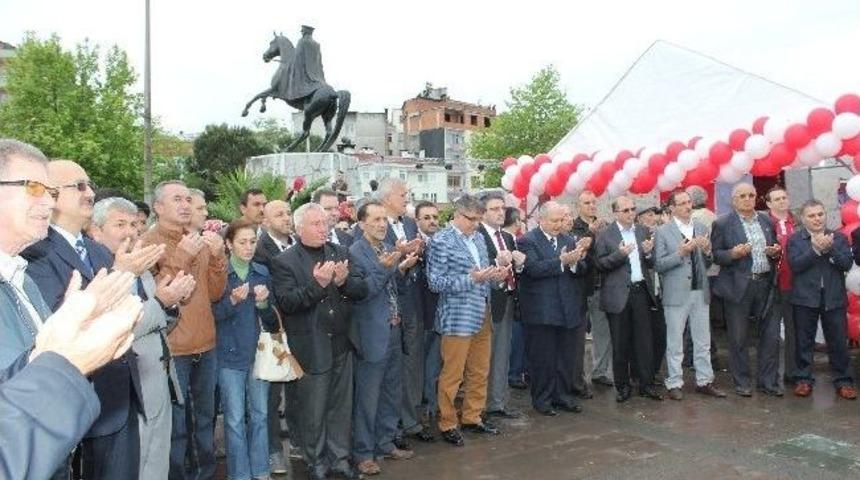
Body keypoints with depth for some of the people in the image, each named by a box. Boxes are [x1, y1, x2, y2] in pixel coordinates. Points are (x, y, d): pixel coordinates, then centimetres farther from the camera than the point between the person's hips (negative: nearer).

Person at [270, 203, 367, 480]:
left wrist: (344, 281, -19)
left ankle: (339, 458, 32)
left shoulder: (341, 253, 6)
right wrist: (316, 284, -28)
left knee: (341, 406, 15)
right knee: (313, 411, 11)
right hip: (311, 349, -4)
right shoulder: (284, 262, -7)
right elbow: (285, 303, -17)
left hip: (342, 344, 4)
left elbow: (362, 290, 1)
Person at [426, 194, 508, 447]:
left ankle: (472, 418, 31)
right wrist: (470, 279, -22)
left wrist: (495, 276, -3)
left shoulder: (477, 238, 11)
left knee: (480, 372, 15)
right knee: (452, 375, 3)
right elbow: (435, 282, -15)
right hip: (458, 318, -7)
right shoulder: (441, 241, -10)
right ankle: (448, 424, 18)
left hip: (482, 316, 7)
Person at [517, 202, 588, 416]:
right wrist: (561, 261, -26)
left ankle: (563, 395, 28)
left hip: (569, 309, 5)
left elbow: (583, 269, 5)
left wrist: (575, 261, -17)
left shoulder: (569, 239, 10)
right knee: (542, 358, 5)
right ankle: (542, 399, 19)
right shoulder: (528, 241, -7)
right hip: (541, 312, -5)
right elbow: (534, 269, -20)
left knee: (568, 357, 13)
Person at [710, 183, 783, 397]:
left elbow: (775, 249, 20)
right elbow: (715, 255, -3)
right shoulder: (722, 224, -2)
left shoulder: (766, 220, 12)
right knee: (738, 338, 4)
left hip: (766, 284, 4)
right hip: (739, 286, -4)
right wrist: (733, 253, -21)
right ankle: (741, 383, 17)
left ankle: (769, 381, 20)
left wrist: (776, 252, -2)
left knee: (770, 335, 7)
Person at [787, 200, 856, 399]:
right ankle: (804, 379, 16)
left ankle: (843, 380, 17)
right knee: (804, 340, 6)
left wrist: (829, 248, -16)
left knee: (838, 341, 6)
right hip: (805, 298, -1)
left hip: (834, 298, 1)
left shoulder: (838, 237, 7)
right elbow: (795, 264, -12)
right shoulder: (795, 239, 1)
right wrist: (816, 249, -19)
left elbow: (847, 263, -4)